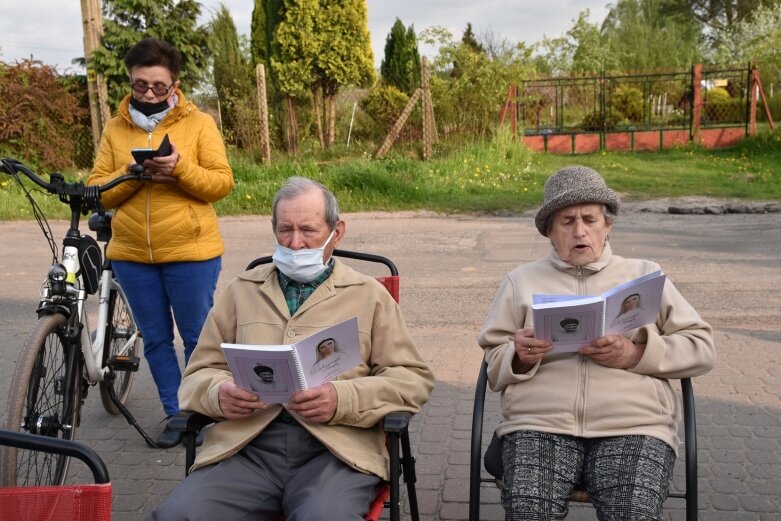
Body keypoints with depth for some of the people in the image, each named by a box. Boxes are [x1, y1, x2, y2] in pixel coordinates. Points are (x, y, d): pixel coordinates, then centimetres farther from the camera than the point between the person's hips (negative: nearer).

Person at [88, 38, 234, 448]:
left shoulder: (198, 123, -1)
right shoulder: (115, 129, 8)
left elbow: (222, 183, -7)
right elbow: (98, 191, 3)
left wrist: (181, 168, -23)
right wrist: (131, 174, -16)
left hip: (190, 252, -3)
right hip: (132, 255, 4)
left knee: (197, 338, 6)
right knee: (155, 340, 11)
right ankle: (176, 415, 25)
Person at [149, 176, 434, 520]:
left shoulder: (368, 295, 13)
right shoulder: (241, 290, 20)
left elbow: (413, 378, 6)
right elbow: (199, 373, 19)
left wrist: (343, 399, -11)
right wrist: (218, 393, -6)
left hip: (335, 447, -2)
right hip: (247, 446, 2)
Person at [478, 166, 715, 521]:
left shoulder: (646, 275, 20)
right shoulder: (521, 280, 19)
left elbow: (702, 349, 13)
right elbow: (493, 366, 16)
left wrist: (637, 354, -4)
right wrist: (520, 358, -7)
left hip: (634, 426, 0)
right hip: (539, 424, 0)